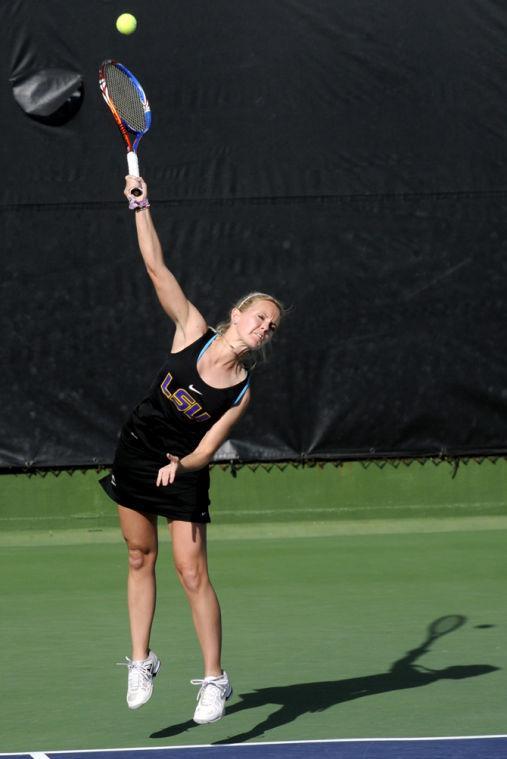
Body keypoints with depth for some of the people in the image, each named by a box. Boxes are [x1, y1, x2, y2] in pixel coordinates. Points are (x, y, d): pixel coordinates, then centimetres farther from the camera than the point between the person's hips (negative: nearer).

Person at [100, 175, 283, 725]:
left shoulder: (242, 391, -12)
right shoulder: (193, 331, -10)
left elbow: (206, 449, -13)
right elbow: (156, 268, -12)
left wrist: (180, 465, -33)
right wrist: (141, 206, -15)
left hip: (182, 472, -2)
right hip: (136, 452, 2)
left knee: (191, 572, -9)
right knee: (140, 557, 8)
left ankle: (214, 679, -2)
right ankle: (141, 664, 19)